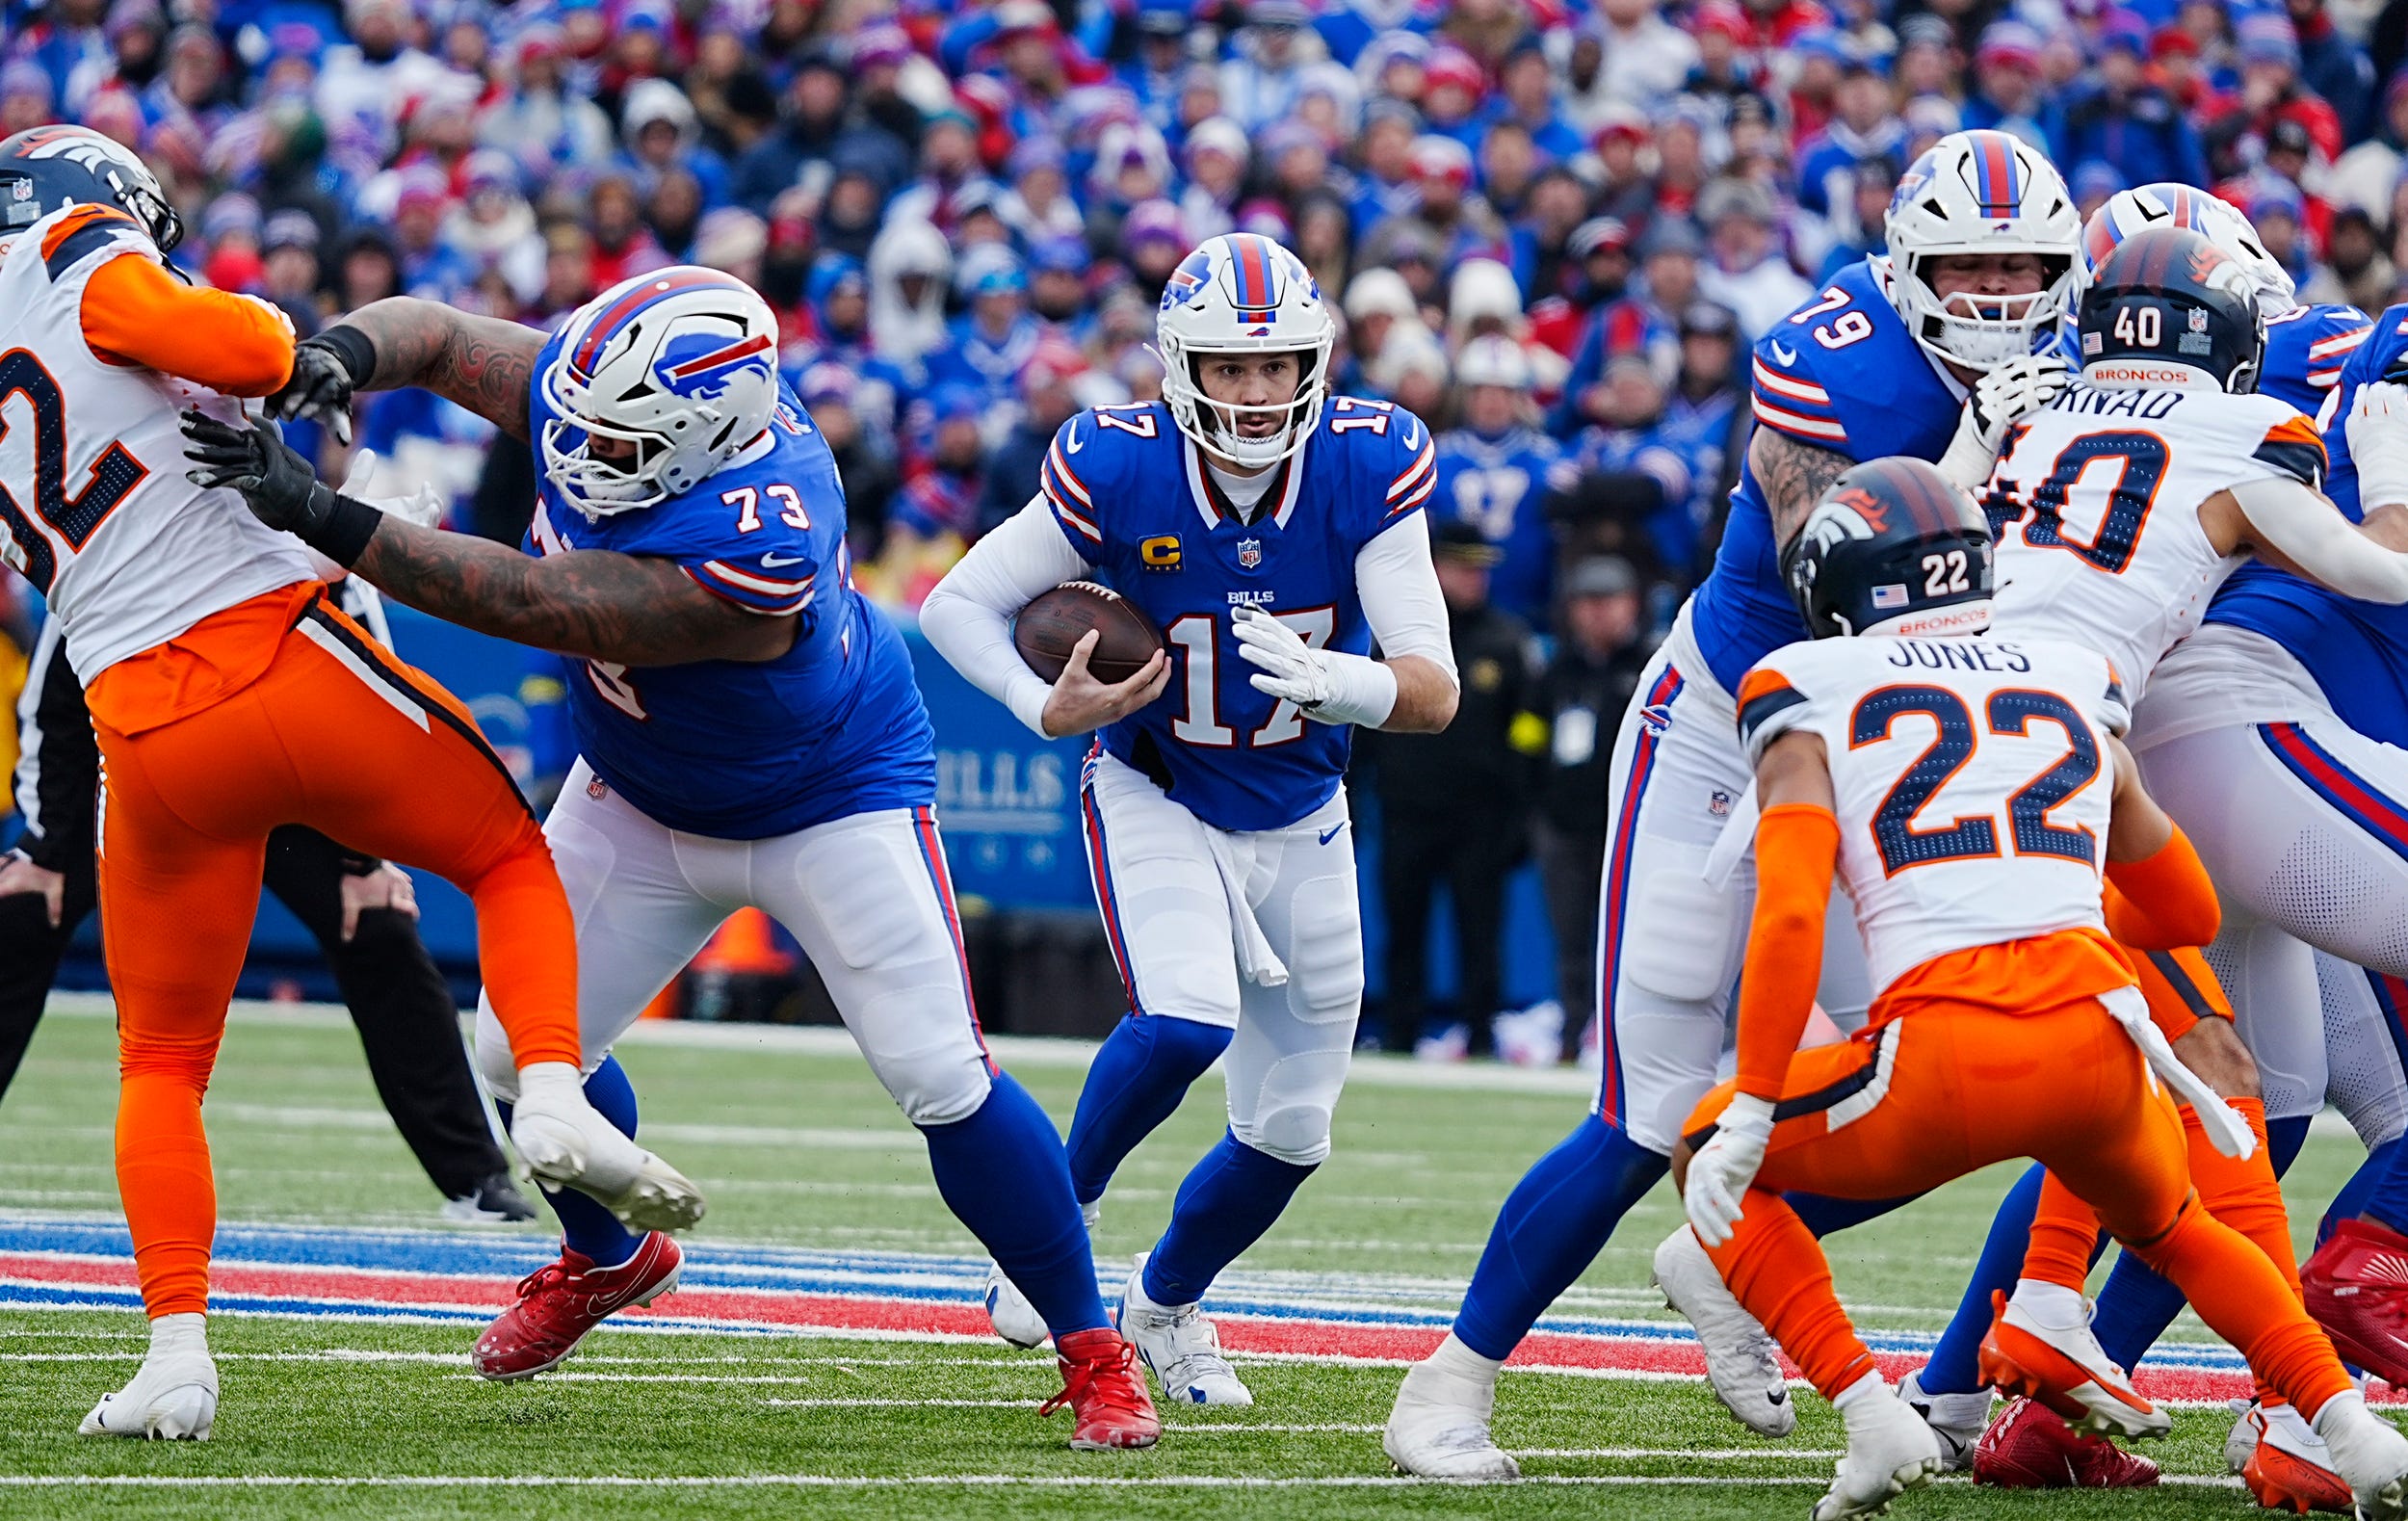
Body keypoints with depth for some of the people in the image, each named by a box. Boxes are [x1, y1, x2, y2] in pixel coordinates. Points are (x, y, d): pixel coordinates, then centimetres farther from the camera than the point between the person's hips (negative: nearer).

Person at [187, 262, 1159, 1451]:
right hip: (642, 802, 7)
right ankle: (606, 1259, 39)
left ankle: (1093, 1355, 1)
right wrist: (346, 353, -36)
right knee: (523, 1058, 7)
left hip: (830, 807, -7)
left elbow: (518, 605, -43)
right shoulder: (583, 391, -24)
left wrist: (320, 517, -46)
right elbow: (434, 333, -12)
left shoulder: (745, 558, -44)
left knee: (942, 1080, -14)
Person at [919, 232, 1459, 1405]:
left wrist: (1338, 685, -45)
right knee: (1185, 1022, -30)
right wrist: (1047, 708, -28)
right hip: (1155, 799, -3)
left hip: (1299, 822, 3)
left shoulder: (1368, 472, -20)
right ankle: (1061, 1206, -2)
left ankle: (1162, 1302, 37)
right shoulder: (1119, 473, -22)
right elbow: (958, 604, -11)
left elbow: (1435, 692, -24)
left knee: (1289, 1131, 9)